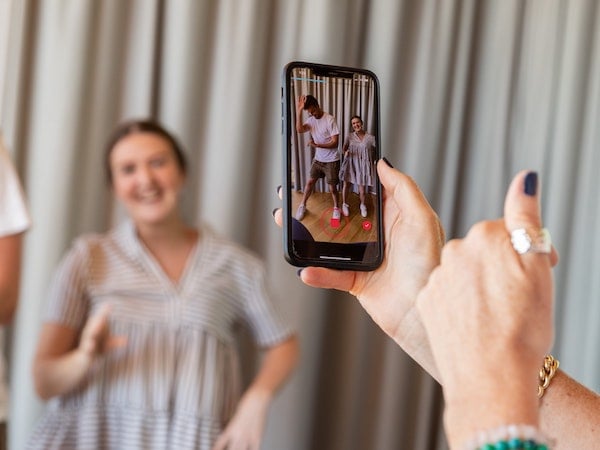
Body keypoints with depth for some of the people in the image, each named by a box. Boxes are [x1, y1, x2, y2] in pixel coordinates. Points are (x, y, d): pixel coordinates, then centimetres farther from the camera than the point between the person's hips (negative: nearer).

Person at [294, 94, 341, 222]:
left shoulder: (330, 119, -20)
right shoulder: (311, 120, -3)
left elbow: (335, 143, -21)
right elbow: (300, 130, -23)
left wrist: (316, 145, -29)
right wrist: (298, 110, -29)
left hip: (331, 160, -5)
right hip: (318, 159, 5)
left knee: (332, 186, 4)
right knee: (310, 181, 9)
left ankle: (336, 208, 26)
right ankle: (302, 206, 25)